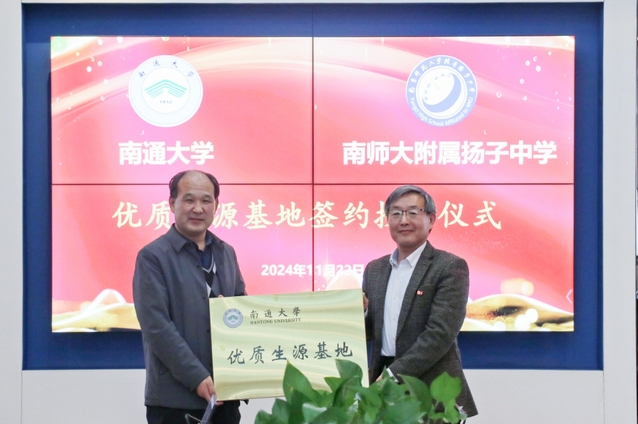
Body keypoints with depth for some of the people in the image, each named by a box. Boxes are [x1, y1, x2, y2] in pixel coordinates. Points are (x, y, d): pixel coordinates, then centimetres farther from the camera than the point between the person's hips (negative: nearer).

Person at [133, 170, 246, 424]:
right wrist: (197, 377, -18)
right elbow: (156, 327, -13)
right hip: (175, 397, -6)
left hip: (225, 393, 6)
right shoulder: (153, 257, -6)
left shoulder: (226, 253, 13)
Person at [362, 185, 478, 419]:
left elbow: (441, 333, -15)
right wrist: (359, 312, -5)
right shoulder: (374, 269, 11)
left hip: (433, 392, -4)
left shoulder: (450, 267, -6)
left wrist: (393, 375, -18)